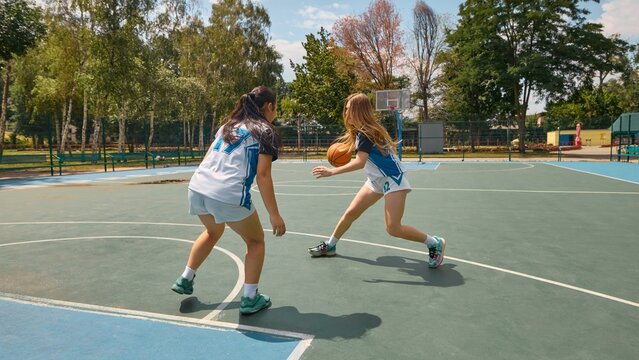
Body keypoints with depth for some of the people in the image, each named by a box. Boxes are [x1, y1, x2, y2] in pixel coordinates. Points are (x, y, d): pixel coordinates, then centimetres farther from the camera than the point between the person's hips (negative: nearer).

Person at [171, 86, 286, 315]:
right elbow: (262, 176, -7)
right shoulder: (265, 131, 1)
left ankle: (185, 280, 41)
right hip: (228, 197, -7)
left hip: (197, 188, 7)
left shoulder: (229, 125, 21)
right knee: (256, 241, 18)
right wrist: (274, 215, -5)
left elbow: (208, 159, 20)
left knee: (213, 231, 35)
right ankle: (250, 299, 18)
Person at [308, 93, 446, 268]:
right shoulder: (359, 131, 7)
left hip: (393, 180, -9)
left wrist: (332, 171, -32)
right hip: (377, 180, 9)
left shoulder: (365, 133, -21)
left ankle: (435, 243, 3)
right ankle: (330, 245, 26)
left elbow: (360, 162, -34)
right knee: (350, 213, 9)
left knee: (393, 228, -14)